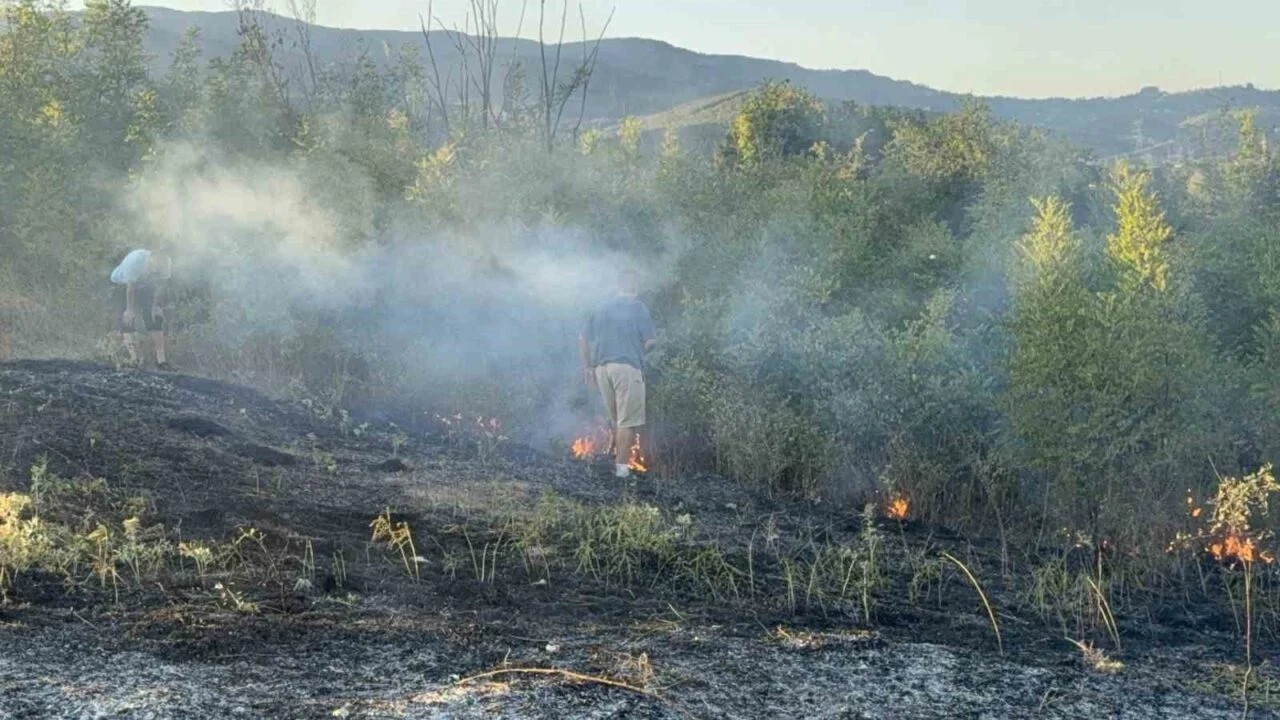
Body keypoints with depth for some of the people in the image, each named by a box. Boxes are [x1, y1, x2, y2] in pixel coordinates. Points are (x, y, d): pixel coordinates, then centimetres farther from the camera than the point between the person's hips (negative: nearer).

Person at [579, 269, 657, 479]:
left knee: (617, 420, 18)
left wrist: (587, 367, 17)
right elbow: (650, 341, -5)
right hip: (627, 367, -6)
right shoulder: (637, 307, -1)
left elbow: (583, 340, 12)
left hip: (601, 368, 6)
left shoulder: (601, 309, 15)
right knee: (628, 422, -2)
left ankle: (616, 462, 22)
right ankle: (622, 468, -4)